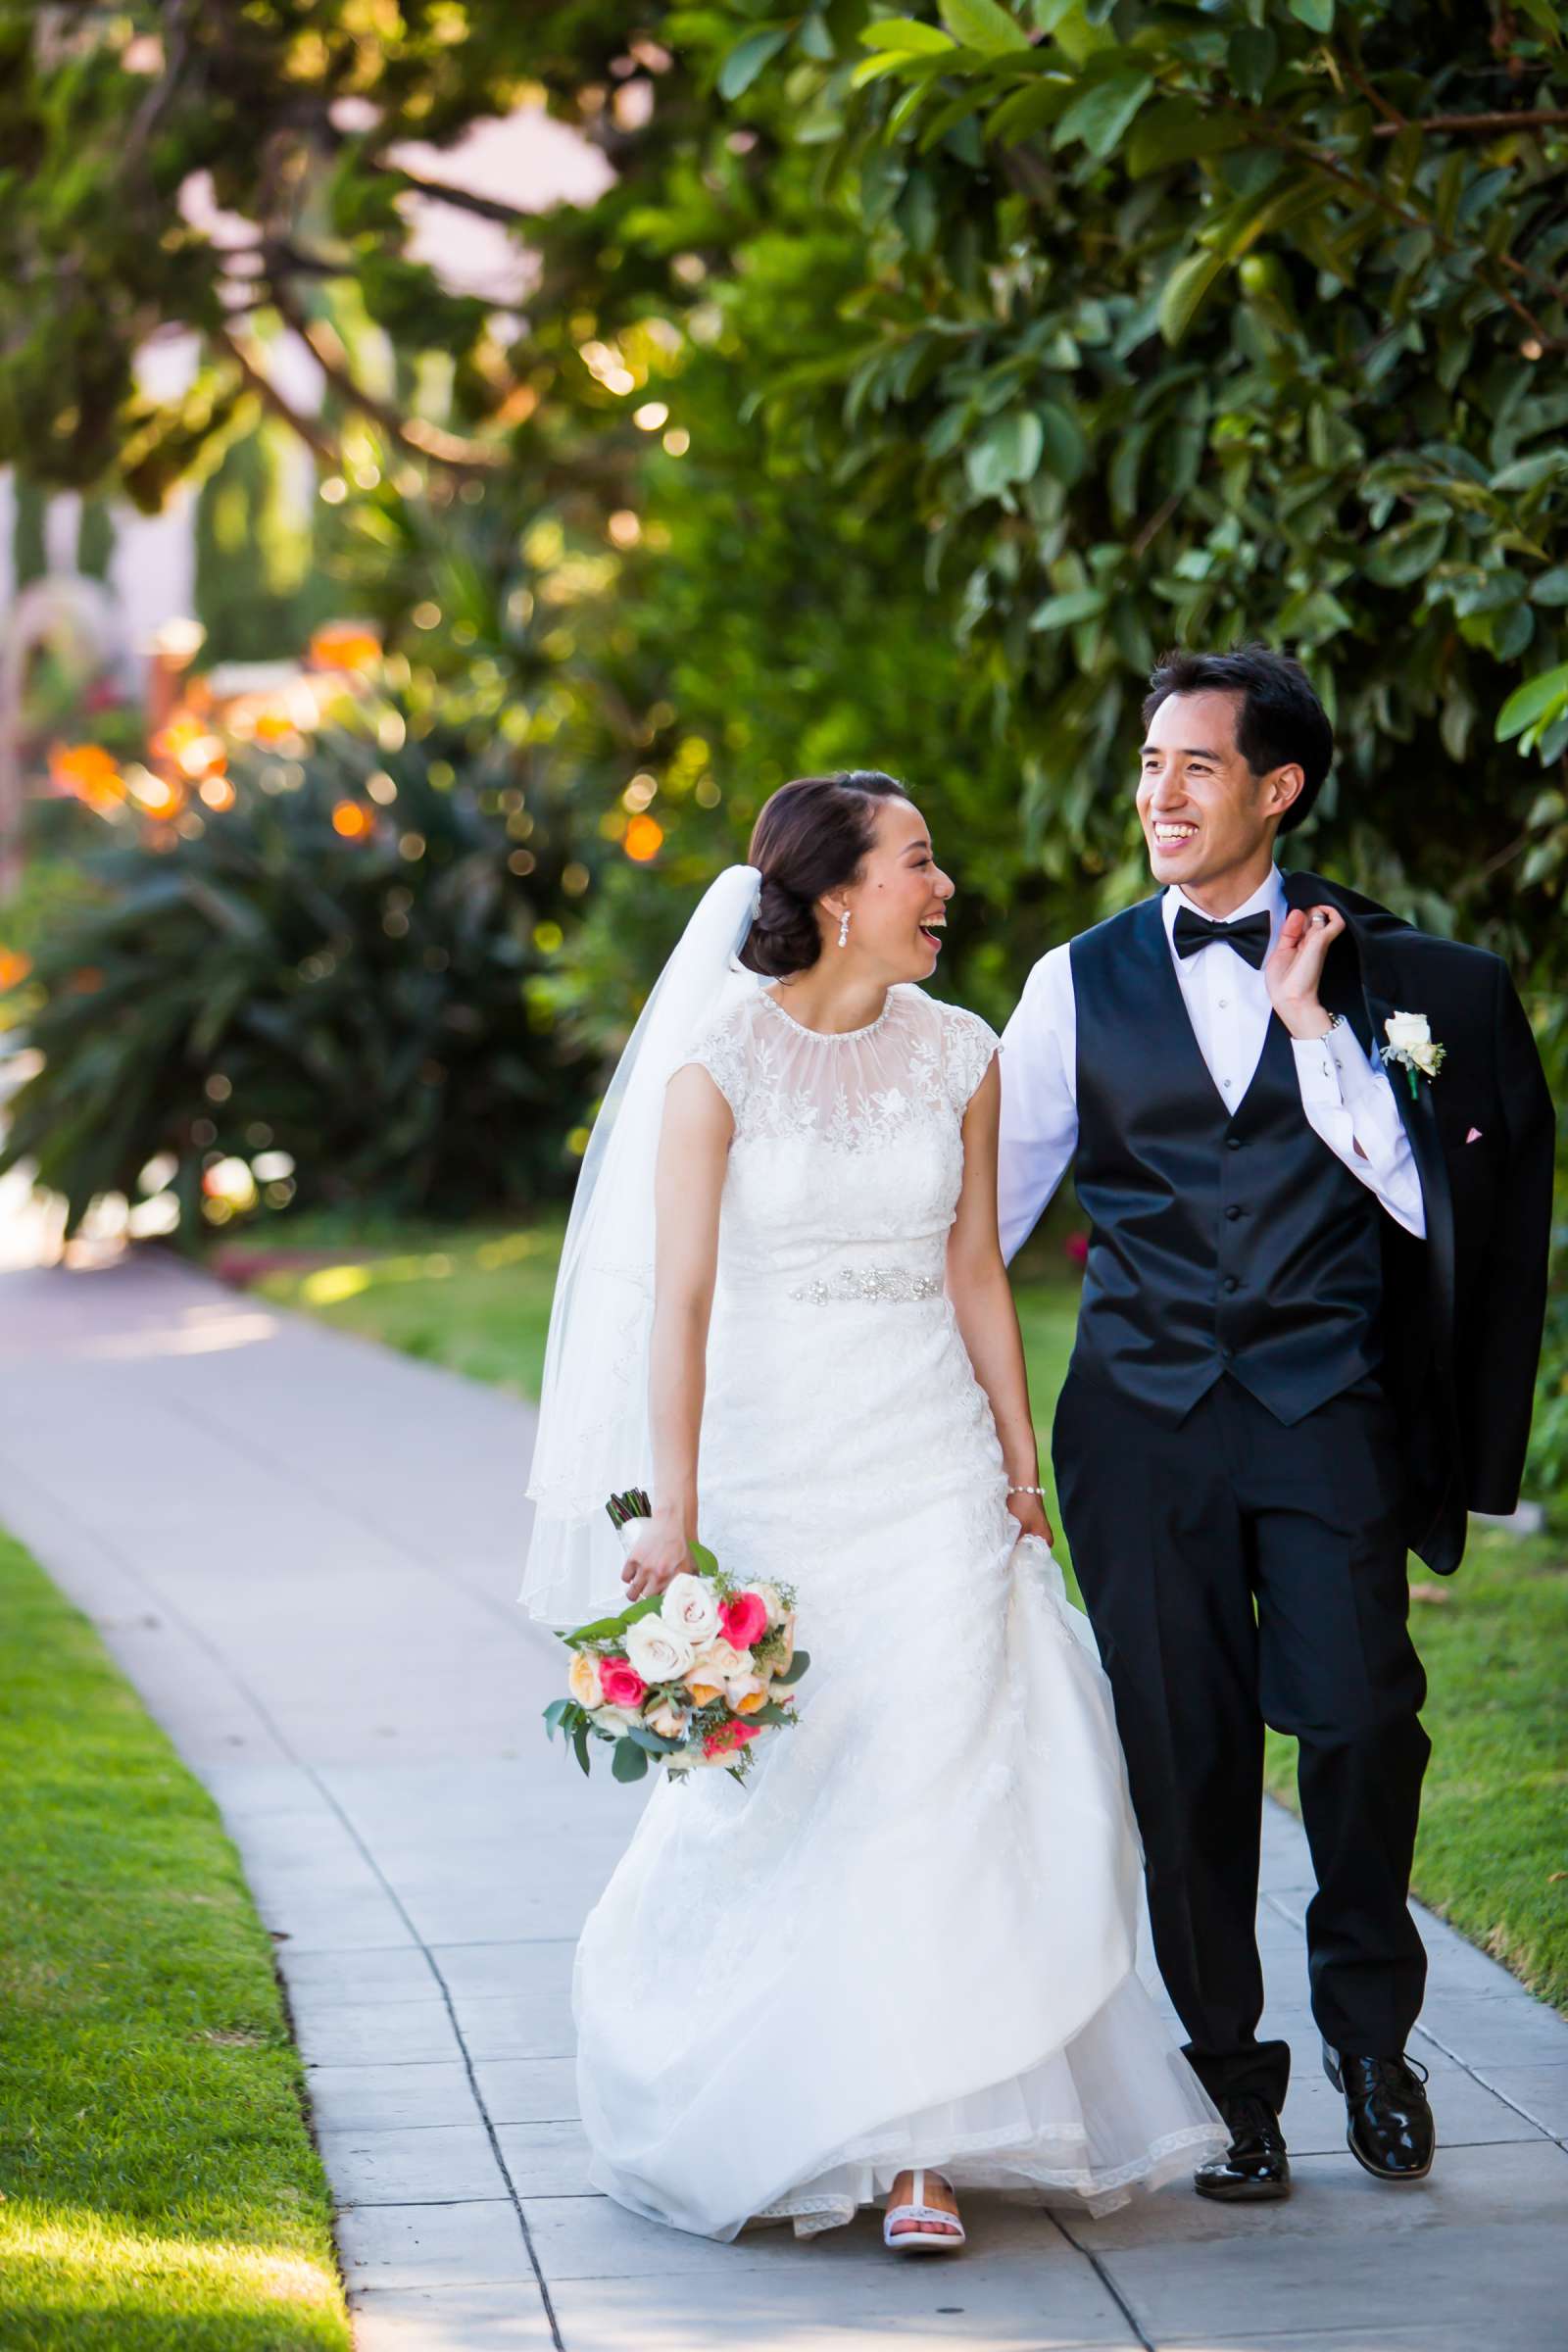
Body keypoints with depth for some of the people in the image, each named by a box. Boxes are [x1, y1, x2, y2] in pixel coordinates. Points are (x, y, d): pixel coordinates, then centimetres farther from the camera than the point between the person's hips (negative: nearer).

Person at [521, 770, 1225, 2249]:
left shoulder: (958, 1058, 5)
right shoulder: (719, 1064, -8)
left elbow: (976, 1276, 11)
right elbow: (680, 1294, -11)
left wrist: (1021, 1468, 10)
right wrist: (672, 1512, -15)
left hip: (933, 1466, 2)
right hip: (772, 1461, -2)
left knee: (936, 1780, -6)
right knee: (784, 1788, 5)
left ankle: (923, 2144, -4)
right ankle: (776, 2116, 27)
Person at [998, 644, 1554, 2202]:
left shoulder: (1367, 970, 6)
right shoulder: (1082, 984, 9)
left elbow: (1419, 1200, -2)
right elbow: (987, 1200, 14)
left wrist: (1315, 1025, -8)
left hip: (1328, 1409, -1)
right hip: (1146, 1415, 1)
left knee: (1362, 1721, -8)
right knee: (1182, 1753, 2)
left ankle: (1370, 2034, 16)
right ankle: (1231, 2078, 15)